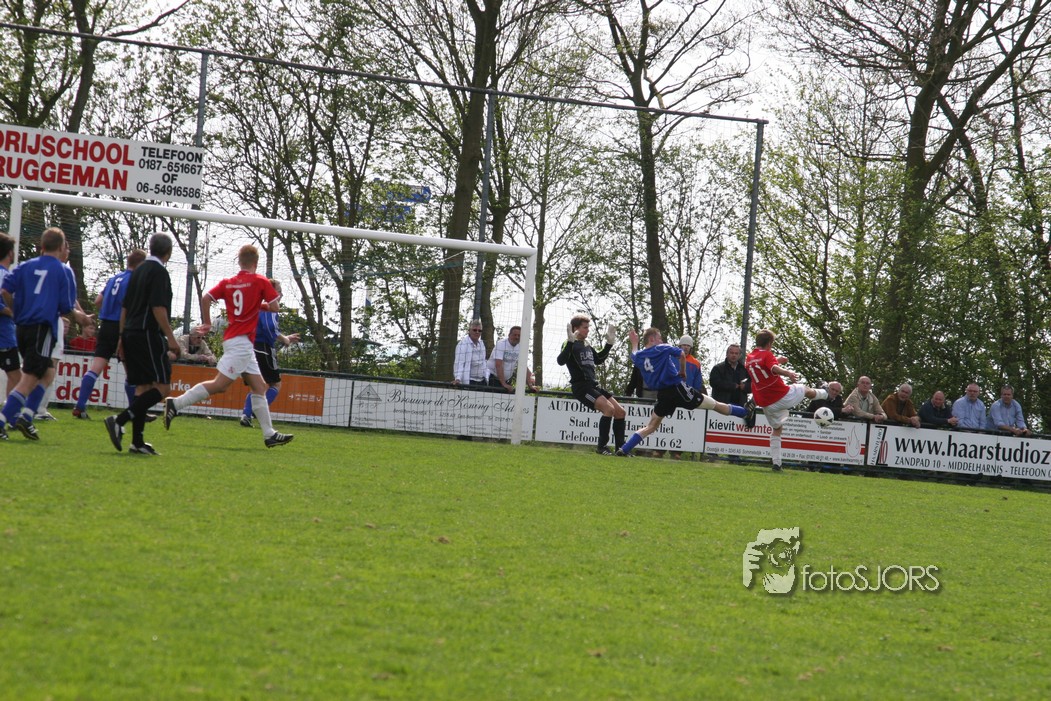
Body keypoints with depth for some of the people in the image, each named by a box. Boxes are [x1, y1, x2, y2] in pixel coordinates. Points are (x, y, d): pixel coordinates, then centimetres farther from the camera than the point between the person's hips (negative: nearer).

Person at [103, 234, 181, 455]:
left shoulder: (138, 270, 17)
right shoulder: (159, 271, -8)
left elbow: (124, 307, 19)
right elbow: (158, 307, -17)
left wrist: (122, 337, 23)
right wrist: (171, 338, -18)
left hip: (131, 335, 9)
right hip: (149, 335, -9)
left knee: (142, 387, 10)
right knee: (162, 387, -9)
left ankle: (137, 441, 5)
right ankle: (119, 420, -21)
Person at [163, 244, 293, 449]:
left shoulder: (227, 283, 10)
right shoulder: (261, 281, -3)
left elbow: (206, 298, -1)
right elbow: (274, 307, -6)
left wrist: (207, 323, 11)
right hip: (241, 341, -7)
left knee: (259, 387, 10)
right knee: (220, 384, -13)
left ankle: (269, 434, 9)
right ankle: (176, 403, -19)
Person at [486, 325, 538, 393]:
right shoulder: (501, 344, -15)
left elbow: (524, 368, 7)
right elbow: (498, 365, -24)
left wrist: (530, 386, -3)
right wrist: (504, 384, -32)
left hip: (507, 380, 6)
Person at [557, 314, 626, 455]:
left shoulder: (586, 345, 19)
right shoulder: (570, 345, -5)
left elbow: (598, 360, 34)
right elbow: (561, 361, -24)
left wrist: (609, 343, 28)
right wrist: (570, 342, -31)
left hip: (593, 386, 9)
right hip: (581, 386, -9)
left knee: (620, 412, 3)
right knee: (609, 408, -25)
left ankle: (620, 448, 9)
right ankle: (601, 447, -18)